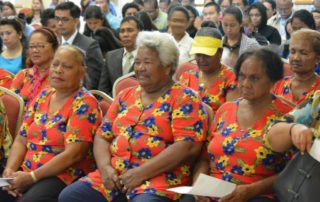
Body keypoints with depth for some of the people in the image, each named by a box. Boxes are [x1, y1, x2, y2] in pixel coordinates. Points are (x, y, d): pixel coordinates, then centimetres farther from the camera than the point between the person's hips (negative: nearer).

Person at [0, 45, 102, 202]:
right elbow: (21, 140, 12)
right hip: (26, 171, 6)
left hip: (64, 176, -6)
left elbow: (73, 154, -16)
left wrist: (32, 177, -17)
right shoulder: (42, 97, 13)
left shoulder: (84, 103, -8)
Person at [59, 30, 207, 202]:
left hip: (159, 179, -6)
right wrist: (105, 167, -4)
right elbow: (102, 136, 18)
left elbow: (188, 146, -12)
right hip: (114, 176, 6)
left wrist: (141, 173, -15)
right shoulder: (125, 96, 19)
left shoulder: (184, 98, 0)